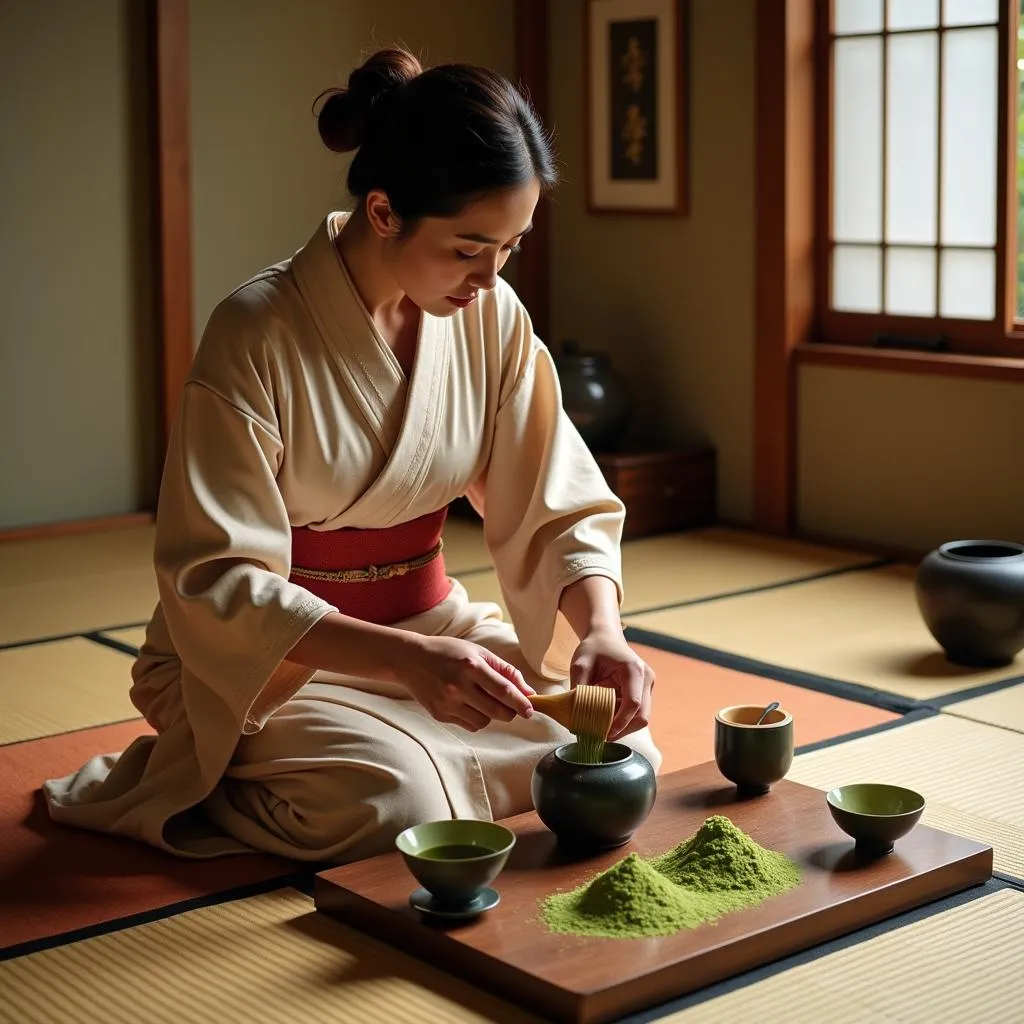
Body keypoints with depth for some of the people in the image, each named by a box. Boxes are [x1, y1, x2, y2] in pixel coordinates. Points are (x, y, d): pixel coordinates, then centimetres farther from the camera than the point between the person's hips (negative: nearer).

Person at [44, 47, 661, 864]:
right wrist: (407, 658, -36)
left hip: (431, 629, 6)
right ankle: (179, 787, -2)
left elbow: (563, 507, -1)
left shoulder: (493, 316, -5)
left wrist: (601, 628, -23)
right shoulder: (258, 332, -22)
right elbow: (217, 582, -23)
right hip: (264, 656, -6)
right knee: (397, 805, -30)